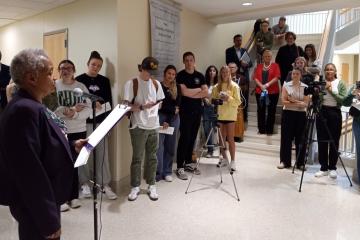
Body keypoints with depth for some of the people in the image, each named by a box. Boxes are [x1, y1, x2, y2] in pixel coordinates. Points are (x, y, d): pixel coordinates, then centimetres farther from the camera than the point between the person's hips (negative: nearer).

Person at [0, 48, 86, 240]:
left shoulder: (31, 106, 6)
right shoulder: (25, 110, -26)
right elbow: (30, 171, -30)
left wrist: (72, 145, 8)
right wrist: (49, 220, -25)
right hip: (35, 206, -10)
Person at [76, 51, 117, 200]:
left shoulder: (104, 81, 11)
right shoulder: (79, 80, 2)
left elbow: (109, 100, 9)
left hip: (101, 121, 2)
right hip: (84, 121, -2)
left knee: (103, 153, 2)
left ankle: (105, 184, 10)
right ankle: (84, 183, 19)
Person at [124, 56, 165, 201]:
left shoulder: (156, 83, 8)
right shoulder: (132, 83, -7)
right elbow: (127, 106, -10)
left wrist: (154, 108, -2)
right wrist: (142, 107, -23)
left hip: (153, 126, 4)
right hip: (138, 126, -4)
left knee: (152, 157, 11)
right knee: (137, 158, 4)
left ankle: (151, 186, 23)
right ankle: (135, 187, 19)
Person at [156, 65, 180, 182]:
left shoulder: (177, 88, 8)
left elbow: (178, 104, 0)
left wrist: (168, 121, -8)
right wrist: (173, 109, -5)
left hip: (173, 118, 4)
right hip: (161, 117, -3)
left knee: (170, 146, 6)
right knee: (159, 146, -8)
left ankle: (167, 172, 14)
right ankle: (158, 173, -4)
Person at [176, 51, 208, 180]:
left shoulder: (200, 76, 10)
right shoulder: (181, 75, -3)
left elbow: (206, 93, 1)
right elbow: (184, 92, -16)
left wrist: (191, 94, -10)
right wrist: (198, 89, -3)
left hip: (197, 111, 5)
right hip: (185, 111, -5)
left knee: (193, 138, 9)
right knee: (184, 138, -7)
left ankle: (188, 163, 21)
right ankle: (180, 167, -2)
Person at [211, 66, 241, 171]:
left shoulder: (234, 86, 0)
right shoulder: (216, 87, 8)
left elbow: (238, 102, -4)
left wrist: (229, 98, -19)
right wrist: (218, 99, -10)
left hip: (230, 115, -3)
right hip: (219, 115, 3)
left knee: (230, 139, -2)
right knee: (221, 138, 8)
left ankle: (232, 161, 5)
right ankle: (224, 158, 22)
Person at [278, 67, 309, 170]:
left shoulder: (305, 87, 4)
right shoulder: (286, 85, 3)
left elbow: (306, 103, -4)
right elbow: (284, 101, -7)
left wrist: (293, 100, -15)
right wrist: (298, 104, -12)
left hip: (301, 114, 1)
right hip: (288, 113, -1)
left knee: (300, 139, 4)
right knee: (286, 138, 2)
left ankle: (300, 163, 12)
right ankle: (285, 161, 11)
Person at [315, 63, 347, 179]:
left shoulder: (340, 83, 2)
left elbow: (343, 100, -7)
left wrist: (331, 91, -12)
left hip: (335, 113, -1)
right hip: (322, 112, 2)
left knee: (334, 142, 3)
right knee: (322, 141, 3)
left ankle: (332, 168, 15)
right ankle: (324, 167, 11)